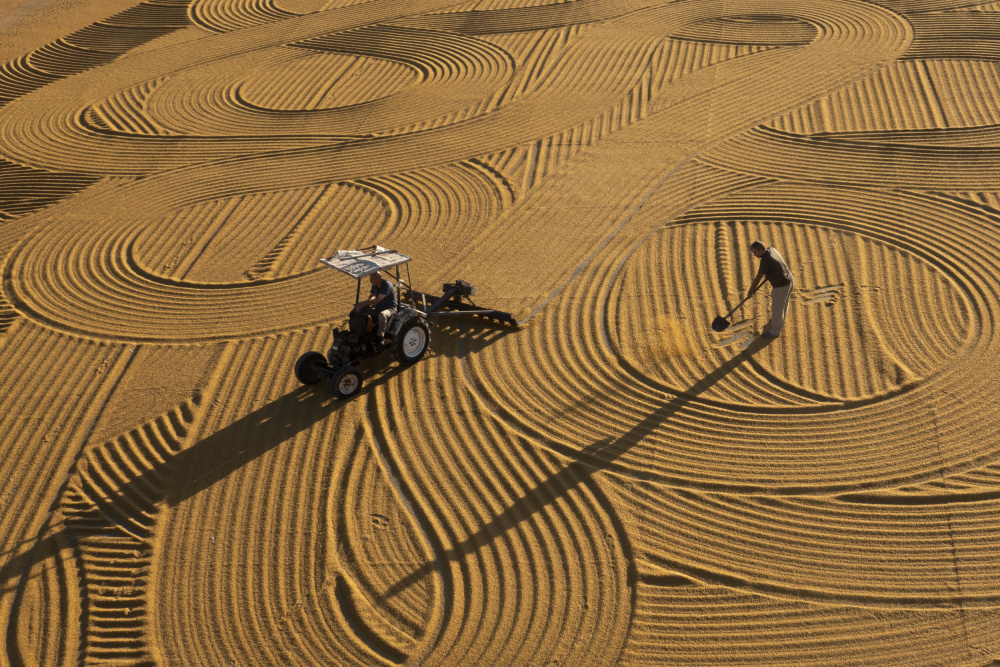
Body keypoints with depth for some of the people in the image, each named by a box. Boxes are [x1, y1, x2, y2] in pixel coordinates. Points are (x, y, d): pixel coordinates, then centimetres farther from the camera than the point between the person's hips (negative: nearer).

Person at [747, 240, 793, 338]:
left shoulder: (765, 260, -28)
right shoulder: (771, 250, -1)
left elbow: (758, 278, -22)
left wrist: (751, 290, -8)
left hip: (781, 286, -9)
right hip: (789, 281, 9)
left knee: (777, 308, 10)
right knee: (783, 304, 31)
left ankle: (775, 331, 28)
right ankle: (780, 321, 55)